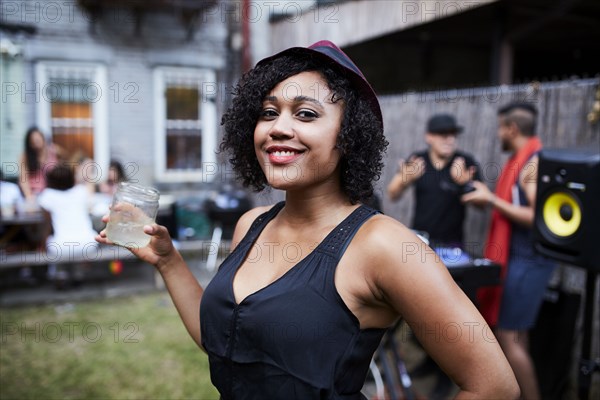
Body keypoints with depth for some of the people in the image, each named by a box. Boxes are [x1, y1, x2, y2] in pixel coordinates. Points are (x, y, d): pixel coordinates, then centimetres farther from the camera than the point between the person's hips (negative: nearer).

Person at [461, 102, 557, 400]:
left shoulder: (535, 163, -17)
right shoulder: (521, 160, 12)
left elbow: (538, 217, -23)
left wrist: (492, 199, -19)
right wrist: (487, 197, 12)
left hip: (528, 261, -10)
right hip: (518, 257, 10)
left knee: (507, 335, -5)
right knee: (515, 332, 15)